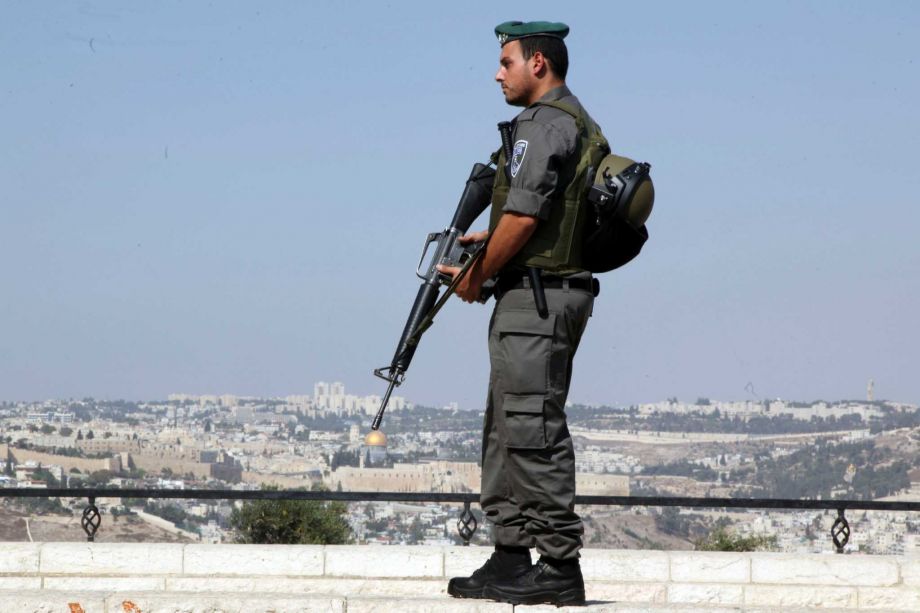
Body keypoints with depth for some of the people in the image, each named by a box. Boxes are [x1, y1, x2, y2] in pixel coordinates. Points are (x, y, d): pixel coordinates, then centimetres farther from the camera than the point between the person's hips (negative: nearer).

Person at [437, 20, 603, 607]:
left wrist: (476, 278, -7)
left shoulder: (546, 123, -13)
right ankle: (511, 556, 16)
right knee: (507, 430, 13)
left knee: (534, 430, -11)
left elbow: (523, 217, -19)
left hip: (535, 295, -11)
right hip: (553, 294, 11)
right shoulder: (578, 123, 20)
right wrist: (486, 241, 18)